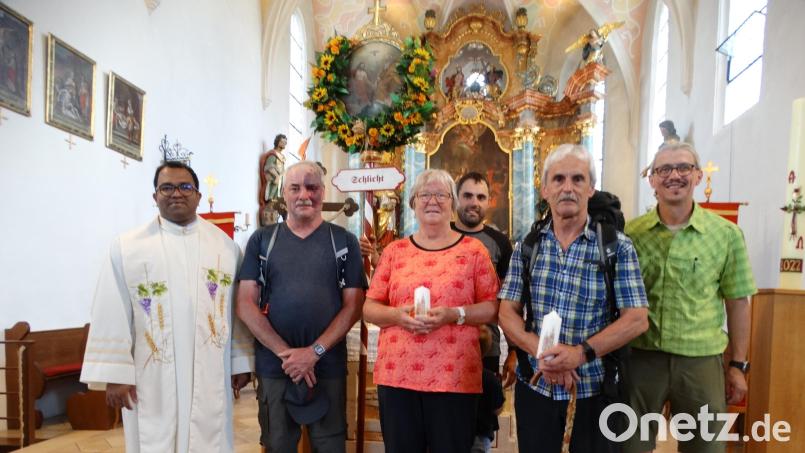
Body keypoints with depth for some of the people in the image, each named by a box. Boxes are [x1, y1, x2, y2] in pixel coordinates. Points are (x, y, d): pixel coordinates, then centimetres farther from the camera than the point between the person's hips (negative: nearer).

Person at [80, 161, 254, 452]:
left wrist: (242, 361, 3)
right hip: (152, 379, -1)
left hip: (210, 377, 2)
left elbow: (239, 308, 3)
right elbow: (113, 316, -2)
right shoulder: (127, 247, -1)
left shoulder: (225, 245, 3)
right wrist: (115, 373, -4)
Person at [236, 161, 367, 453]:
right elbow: (245, 304, -2)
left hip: (329, 366, -1)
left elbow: (353, 305, -3)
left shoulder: (344, 241, 1)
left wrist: (315, 351, -12)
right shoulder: (261, 240, 3)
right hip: (272, 366, 1)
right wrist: (285, 352, -10)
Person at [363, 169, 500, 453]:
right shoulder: (395, 251, 7)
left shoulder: (473, 249, 2)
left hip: (454, 376, -1)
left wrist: (453, 315, -15)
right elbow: (369, 308, 8)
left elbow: (492, 307, 1)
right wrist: (397, 315, -12)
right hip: (397, 374, 2)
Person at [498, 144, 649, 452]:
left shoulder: (617, 247, -6)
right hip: (534, 386, 2)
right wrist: (542, 353, -17)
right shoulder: (526, 246, 0)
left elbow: (637, 320, -9)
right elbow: (508, 314, -1)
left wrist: (581, 352, -21)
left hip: (594, 389, -1)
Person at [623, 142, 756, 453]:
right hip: (639, 358, 0)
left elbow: (737, 302, 3)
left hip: (701, 360, 0)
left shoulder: (726, 234, -2)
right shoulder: (630, 233, -3)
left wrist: (738, 364, 5)